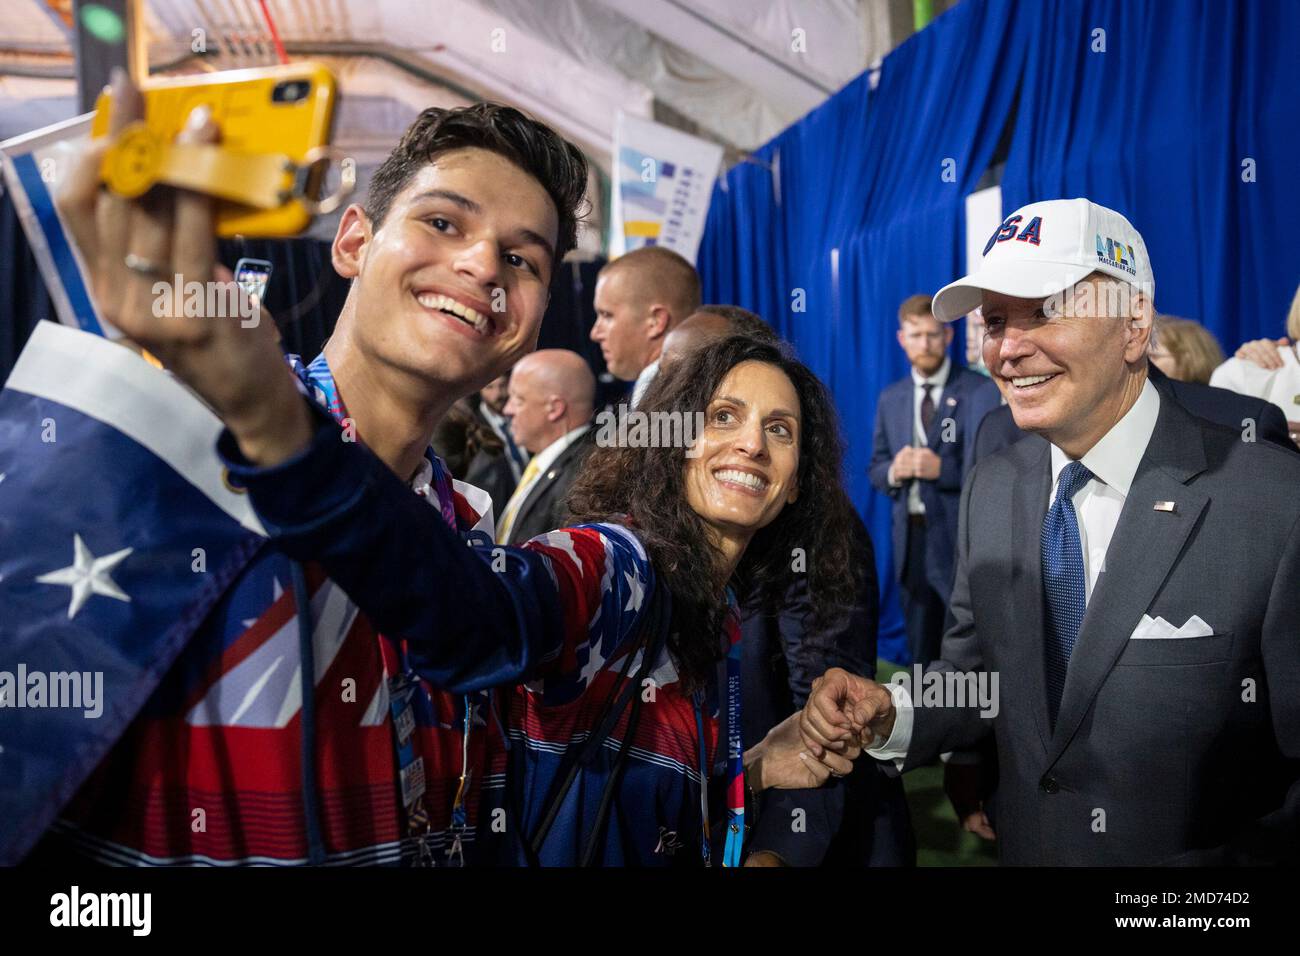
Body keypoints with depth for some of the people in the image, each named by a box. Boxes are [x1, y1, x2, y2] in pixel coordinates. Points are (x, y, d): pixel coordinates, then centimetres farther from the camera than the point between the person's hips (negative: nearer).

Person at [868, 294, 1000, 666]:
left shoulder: (982, 391, -6)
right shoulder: (890, 398, 11)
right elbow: (876, 468, 13)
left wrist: (942, 468, -23)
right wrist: (894, 471, -9)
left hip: (963, 541, -5)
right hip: (910, 538, 5)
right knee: (921, 649, 16)